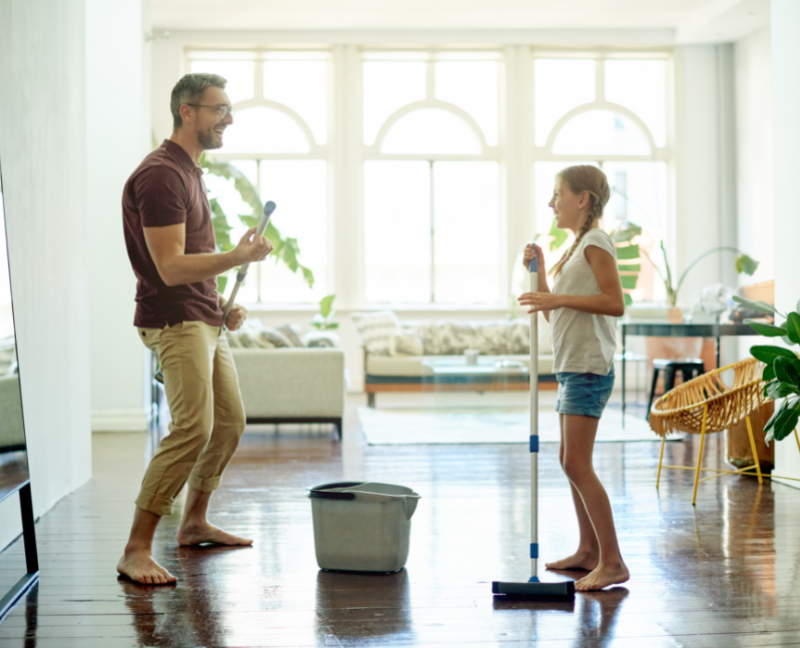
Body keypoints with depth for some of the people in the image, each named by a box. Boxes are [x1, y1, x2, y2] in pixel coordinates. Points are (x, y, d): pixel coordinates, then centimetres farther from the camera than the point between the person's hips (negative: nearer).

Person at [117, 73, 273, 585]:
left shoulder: (191, 172, 18)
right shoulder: (160, 175, -15)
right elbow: (170, 267, -23)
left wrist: (224, 305, 15)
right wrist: (240, 257, -28)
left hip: (205, 321, 10)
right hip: (174, 322, -10)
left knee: (230, 422, 15)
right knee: (193, 427, -19)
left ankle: (195, 523, 30)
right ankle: (136, 551, -14)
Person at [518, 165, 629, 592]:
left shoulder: (596, 242, -8)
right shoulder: (575, 247, 20)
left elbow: (615, 302, -20)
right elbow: (554, 314, 19)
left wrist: (560, 298, -22)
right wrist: (539, 272, 10)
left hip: (588, 367, -10)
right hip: (572, 366, 10)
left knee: (577, 463, -13)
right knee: (571, 461, 13)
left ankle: (612, 561, -10)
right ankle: (588, 550, 21)